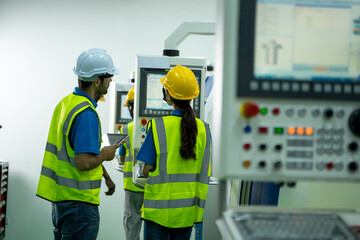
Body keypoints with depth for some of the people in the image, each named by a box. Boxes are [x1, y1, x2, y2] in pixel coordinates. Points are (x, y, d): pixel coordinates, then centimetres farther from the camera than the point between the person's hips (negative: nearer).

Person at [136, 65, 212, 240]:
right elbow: (206, 172, 3)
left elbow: (146, 170, -9)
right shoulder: (203, 129, -1)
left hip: (159, 206, -3)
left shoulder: (158, 126, -12)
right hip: (187, 210, 4)